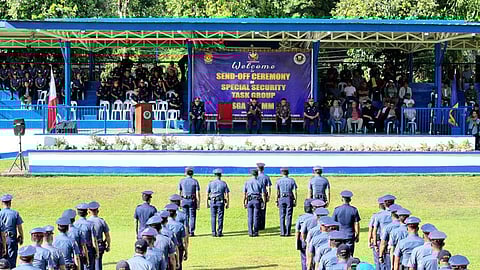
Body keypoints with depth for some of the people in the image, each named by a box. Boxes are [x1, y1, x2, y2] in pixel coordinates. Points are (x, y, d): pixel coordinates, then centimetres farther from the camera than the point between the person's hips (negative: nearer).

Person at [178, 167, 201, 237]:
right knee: (192, 216, 3)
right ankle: (191, 232, -1)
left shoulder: (181, 181, 3)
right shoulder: (195, 181, -4)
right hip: (192, 200, -2)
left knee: (185, 217, 8)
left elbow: (179, 193, 6)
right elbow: (197, 194, -8)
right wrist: (198, 204, -4)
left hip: (184, 200, 2)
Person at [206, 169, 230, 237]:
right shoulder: (224, 183, 0)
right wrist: (227, 203, 6)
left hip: (213, 201, 1)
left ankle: (214, 232, 3)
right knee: (220, 218, 3)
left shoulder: (211, 183, 1)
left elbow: (207, 194, 2)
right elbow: (227, 195, -1)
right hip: (221, 202, -1)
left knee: (213, 217, 5)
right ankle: (219, 232, 2)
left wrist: (207, 203, 8)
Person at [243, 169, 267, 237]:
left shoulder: (247, 182, 5)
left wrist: (244, 203, 7)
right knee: (256, 217, 2)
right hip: (257, 200, -1)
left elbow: (244, 194, 3)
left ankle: (250, 232, 2)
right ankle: (255, 232, 2)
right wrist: (264, 203, 4)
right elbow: (264, 194, -2)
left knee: (250, 217, 5)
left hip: (249, 200, 1)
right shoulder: (260, 182, 1)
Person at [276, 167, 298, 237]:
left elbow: (277, 192, 0)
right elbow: (295, 192, -2)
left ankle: (282, 232, -1)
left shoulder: (278, 181, 2)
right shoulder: (292, 180, 2)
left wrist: (277, 201, 6)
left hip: (281, 199, 0)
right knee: (289, 216, 1)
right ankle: (287, 232, -2)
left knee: (282, 216, 4)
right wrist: (295, 201, 2)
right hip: (289, 199, 0)